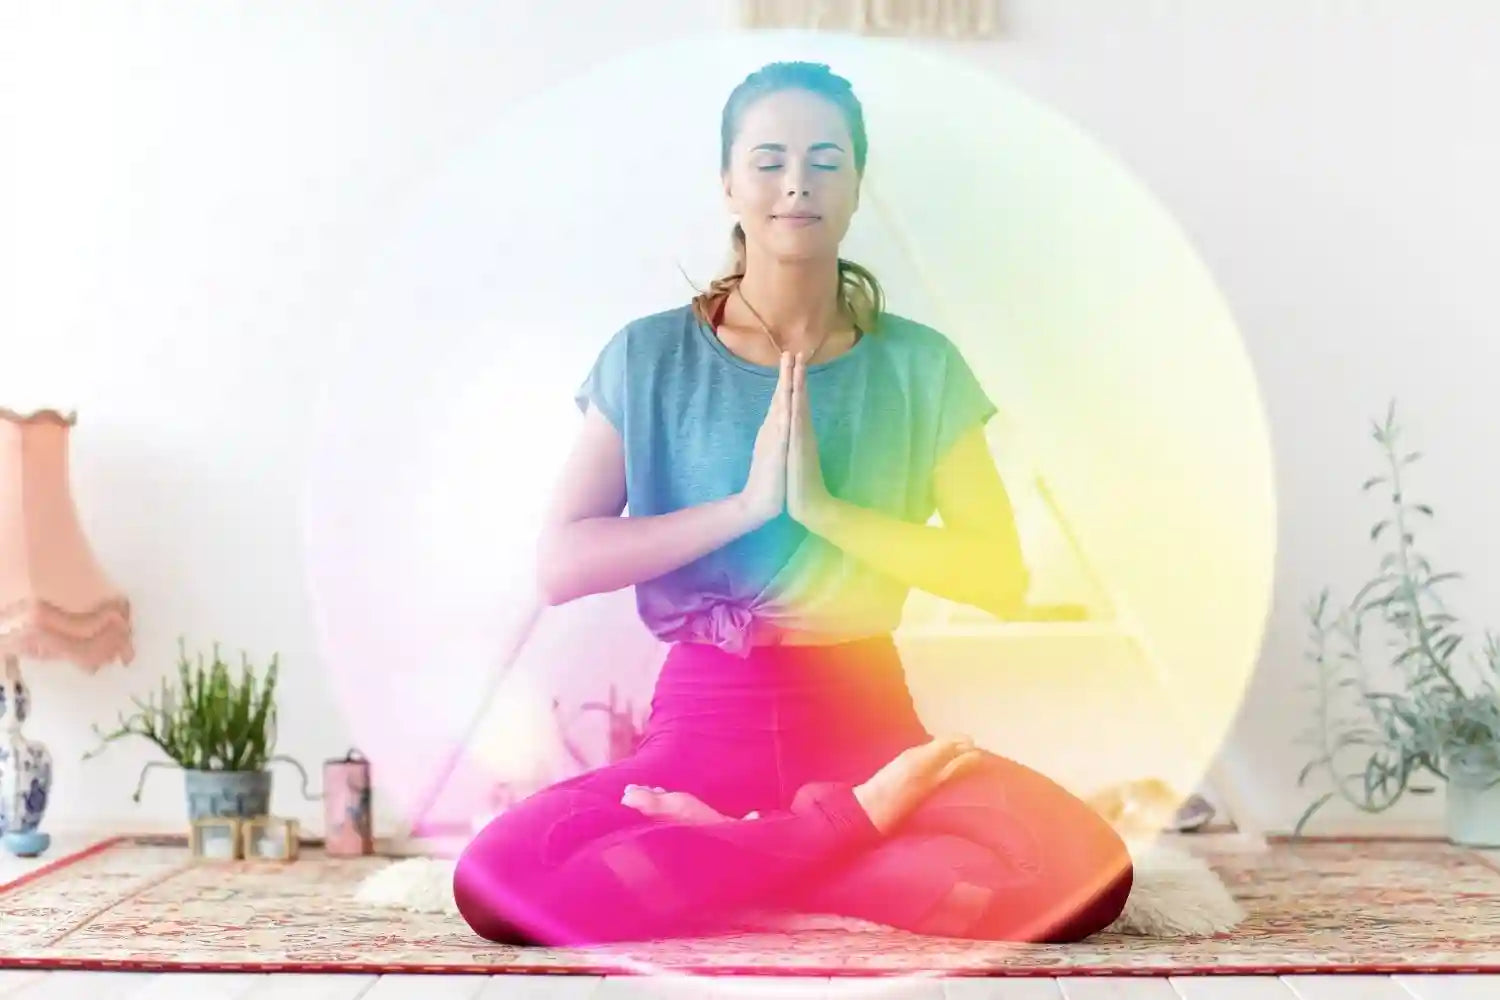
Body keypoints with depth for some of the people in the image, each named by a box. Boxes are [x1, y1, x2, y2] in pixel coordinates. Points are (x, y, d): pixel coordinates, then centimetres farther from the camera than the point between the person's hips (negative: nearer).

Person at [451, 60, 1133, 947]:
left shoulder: (921, 365, 3)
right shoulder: (649, 357, 1)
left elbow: (1002, 574, -5)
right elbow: (562, 563, -8)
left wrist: (825, 507, -16)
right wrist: (746, 504, -17)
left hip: (865, 721, 1)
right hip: (704, 724, -1)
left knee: (1083, 871, -28)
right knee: (497, 879, -29)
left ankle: (714, 847, -12)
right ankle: (852, 819, -14)